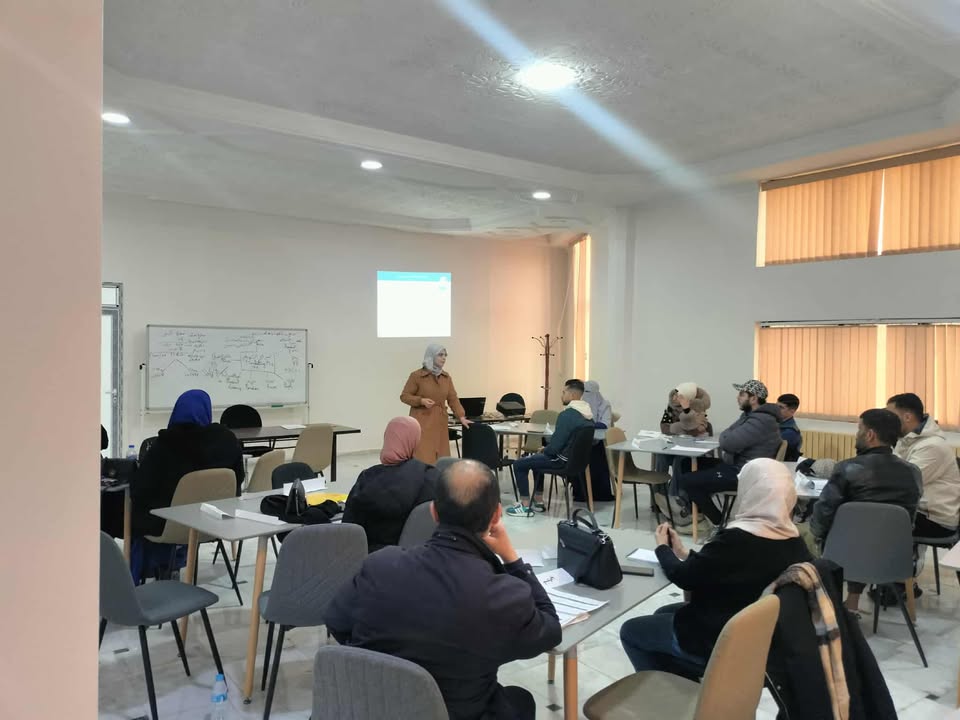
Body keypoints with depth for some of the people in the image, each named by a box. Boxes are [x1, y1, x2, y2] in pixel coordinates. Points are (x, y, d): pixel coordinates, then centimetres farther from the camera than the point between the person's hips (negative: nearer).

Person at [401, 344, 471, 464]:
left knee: (440, 458, 5)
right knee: (423, 458, -11)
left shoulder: (446, 377, 8)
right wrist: (421, 401, -18)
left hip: (440, 422, 5)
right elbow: (404, 396, -3)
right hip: (422, 421, -5)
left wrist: (461, 417, -3)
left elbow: (453, 399, 7)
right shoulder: (416, 375, -7)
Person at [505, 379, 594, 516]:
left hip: (564, 460, -9)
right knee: (536, 458, 30)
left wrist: (544, 451, -3)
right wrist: (546, 449, 14)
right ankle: (538, 502, 31)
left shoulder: (567, 415, -24)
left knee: (519, 464, 3)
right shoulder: (588, 414, 5)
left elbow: (556, 444, -24)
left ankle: (526, 506, 7)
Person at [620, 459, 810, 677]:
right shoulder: (793, 540, -6)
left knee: (630, 631, 10)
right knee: (662, 614, 25)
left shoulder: (737, 539, -31)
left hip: (722, 641, -8)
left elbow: (683, 577, -16)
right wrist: (684, 553, 5)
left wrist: (663, 548, 1)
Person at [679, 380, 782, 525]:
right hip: (736, 464, 11)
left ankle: (719, 522, -1)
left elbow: (727, 441, -28)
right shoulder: (751, 414, 12)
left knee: (687, 481, -14)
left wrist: (725, 436, -6)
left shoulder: (761, 421, -22)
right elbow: (729, 437, 15)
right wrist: (727, 437, -8)